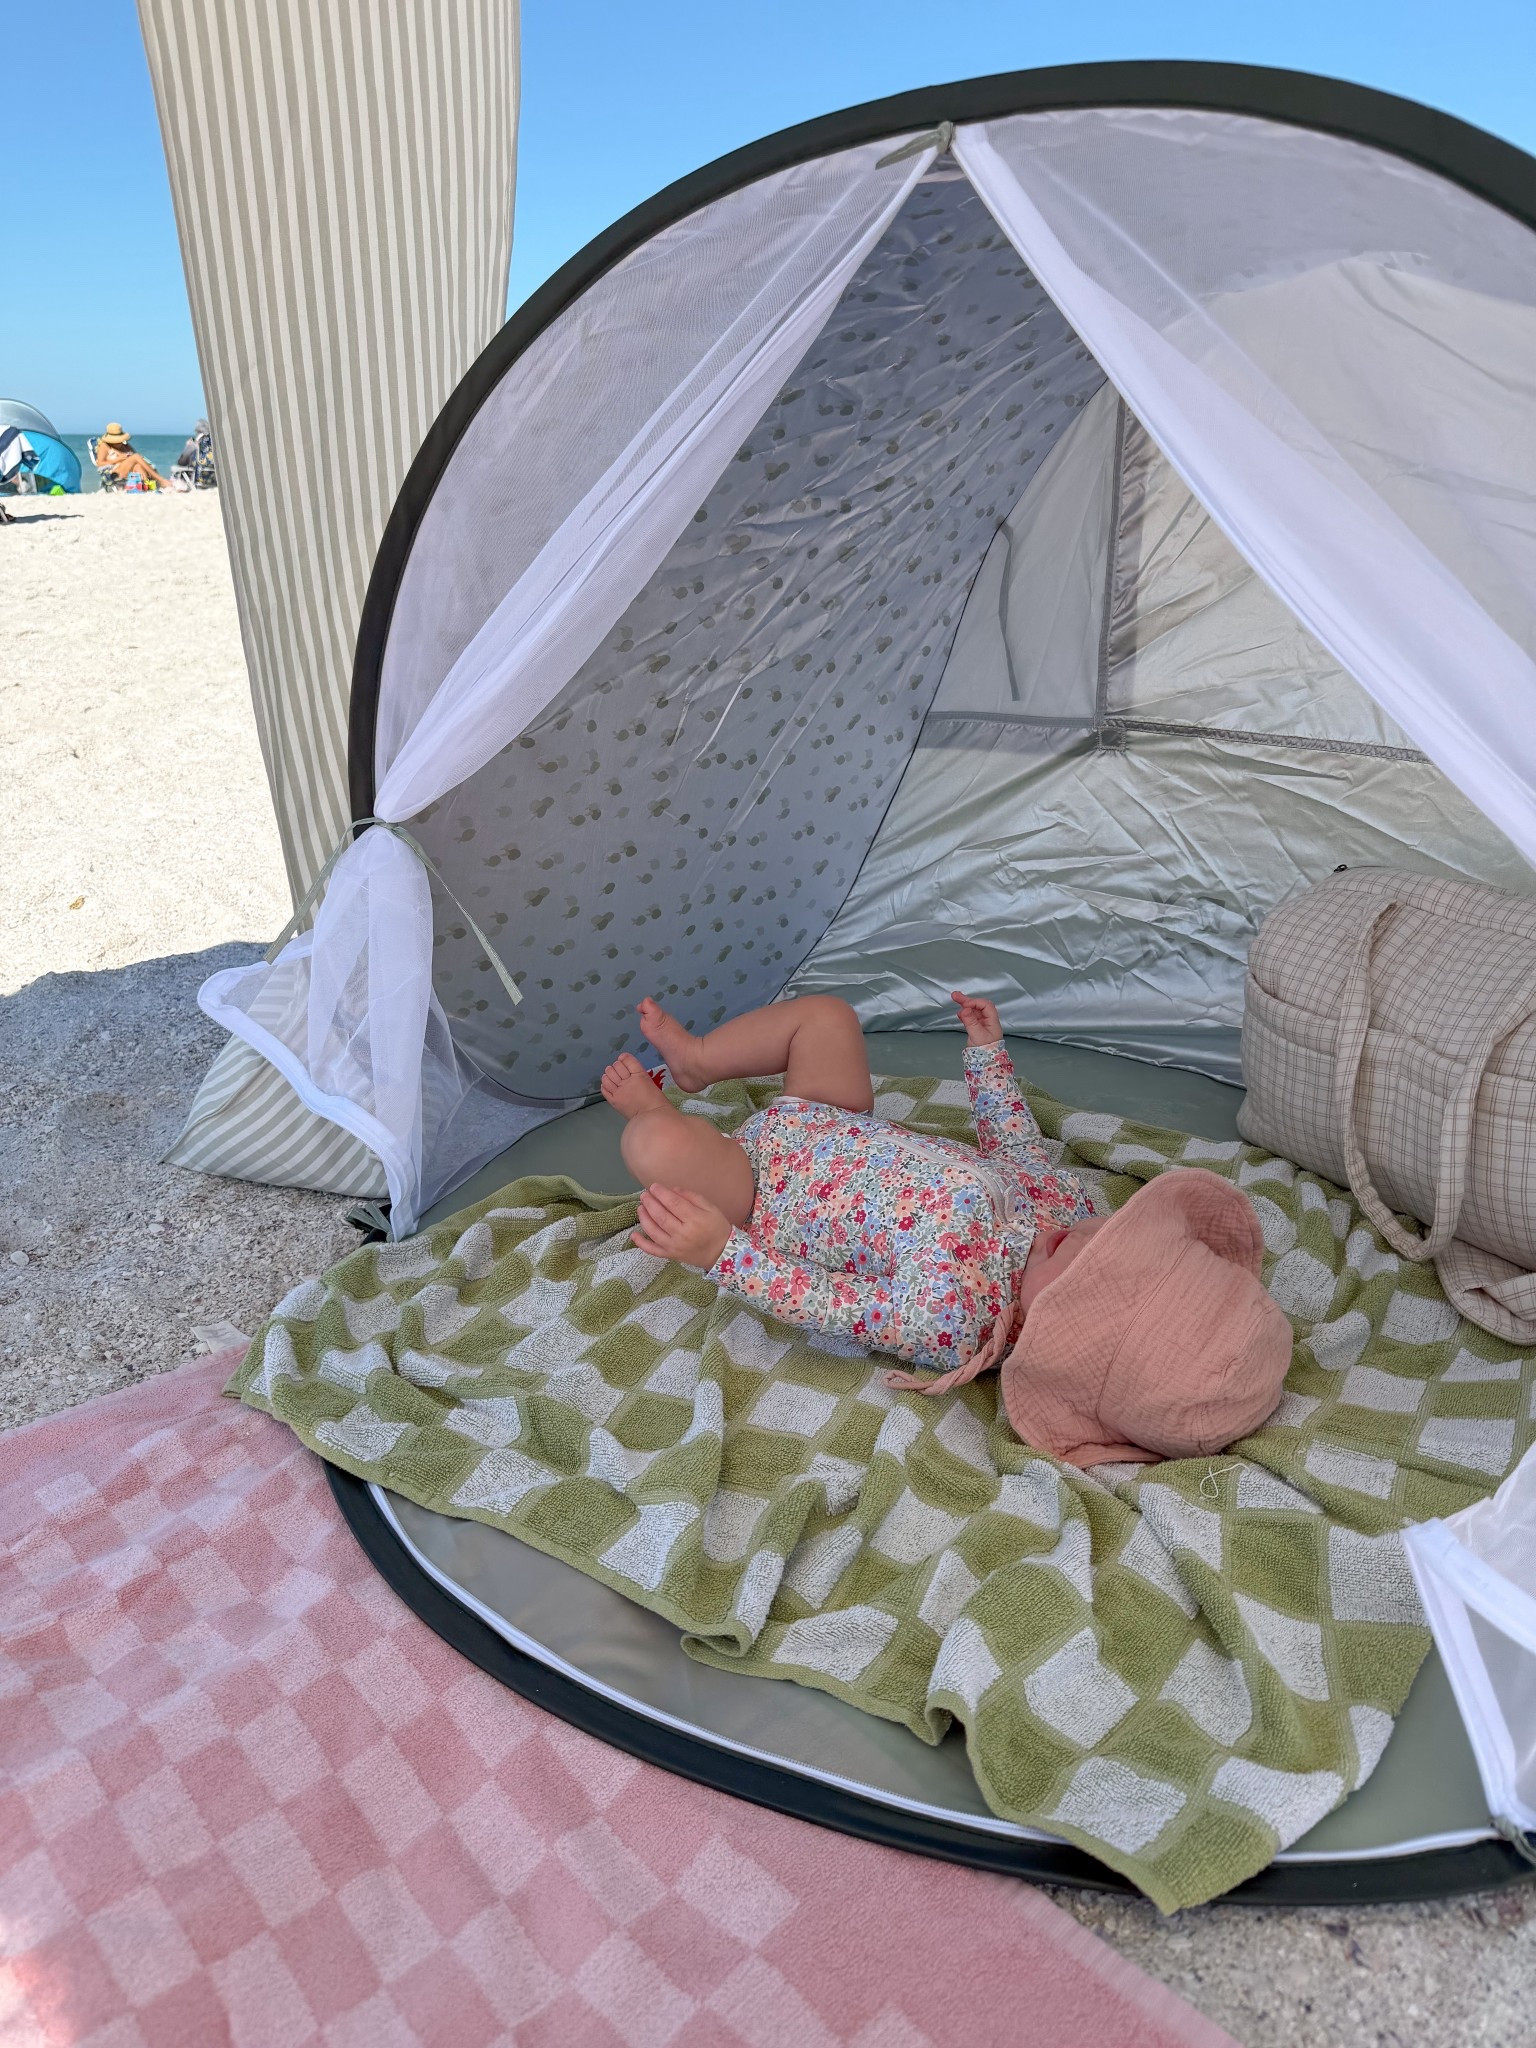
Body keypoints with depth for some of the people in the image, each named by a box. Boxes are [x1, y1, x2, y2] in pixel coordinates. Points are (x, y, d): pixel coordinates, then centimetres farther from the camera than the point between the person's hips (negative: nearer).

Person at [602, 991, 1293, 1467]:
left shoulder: (945, 1321, -39)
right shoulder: (1066, 1200, -22)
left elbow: (822, 1302, -29)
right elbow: (1015, 1142, -1)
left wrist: (719, 1247, -32)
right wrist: (988, 1050, 6)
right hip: (849, 1130, 6)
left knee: (656, 1143, -18)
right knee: (824, 1012, 8)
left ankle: (649, 1107, 24)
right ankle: (694, 1059, 33)